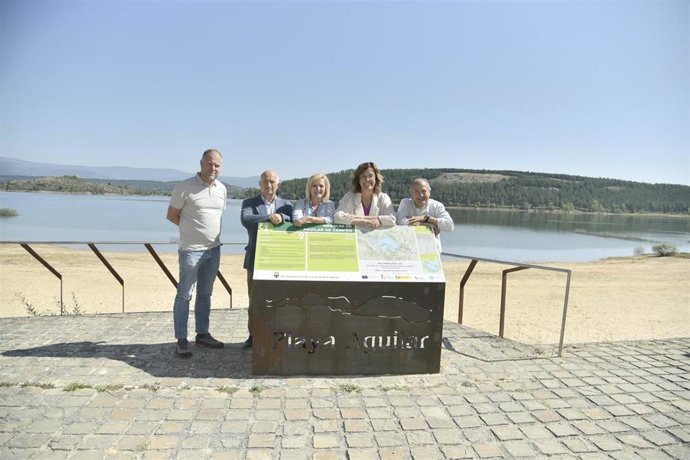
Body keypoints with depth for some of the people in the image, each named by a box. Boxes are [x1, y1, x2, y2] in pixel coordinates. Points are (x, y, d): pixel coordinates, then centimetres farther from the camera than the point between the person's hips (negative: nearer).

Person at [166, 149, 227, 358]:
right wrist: (192, 229, 2)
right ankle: (181, 340, 9)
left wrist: (203, 229, 10)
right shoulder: (185, 187, -10)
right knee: (184, 295, 1)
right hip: (191, 250, -6)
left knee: (205, 294, 15)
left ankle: (202, 333, 27)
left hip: (214, 249, 6)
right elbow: (171, 215, -4)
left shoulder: (222, 189, 6)